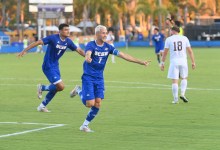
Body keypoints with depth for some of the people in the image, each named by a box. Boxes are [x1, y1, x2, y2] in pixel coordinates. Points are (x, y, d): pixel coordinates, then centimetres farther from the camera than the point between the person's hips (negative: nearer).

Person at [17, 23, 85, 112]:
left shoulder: (68, 41, 1)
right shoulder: (53, 38, -18)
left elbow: (78, 50, 10)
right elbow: (38, 42, -18)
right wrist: (25, 50, -21)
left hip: (55, 66, 8)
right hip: (48, 66, -8)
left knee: (55, 88, 13)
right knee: (61, 86, -15)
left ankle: (42, 106, 28)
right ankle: (42, 88, 7)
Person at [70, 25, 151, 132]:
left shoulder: (108, 47, 2)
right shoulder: (91, 45, -13)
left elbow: (123, 55, 0)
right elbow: (87, 53, -36)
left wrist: (141, 62, -5)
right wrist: (88, 58, -62)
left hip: (99, 79, 5)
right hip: (88, 78, -5)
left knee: (97, 105, -3)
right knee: (90, 103, -12)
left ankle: (85, 125, 13)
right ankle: (78, 91, 18)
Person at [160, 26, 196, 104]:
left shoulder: (168, 39, 1)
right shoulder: (184, 38, 6)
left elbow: (165, 52, 1)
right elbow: (190, 51, 5)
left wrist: (162, 63, 8)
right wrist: (193, 62, 9)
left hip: (174, 62, -2)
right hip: (183, 61, 2)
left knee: (174, 81, 1)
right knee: (184, 78, 21)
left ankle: (175, 99, 0)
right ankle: (182, 94, 4)